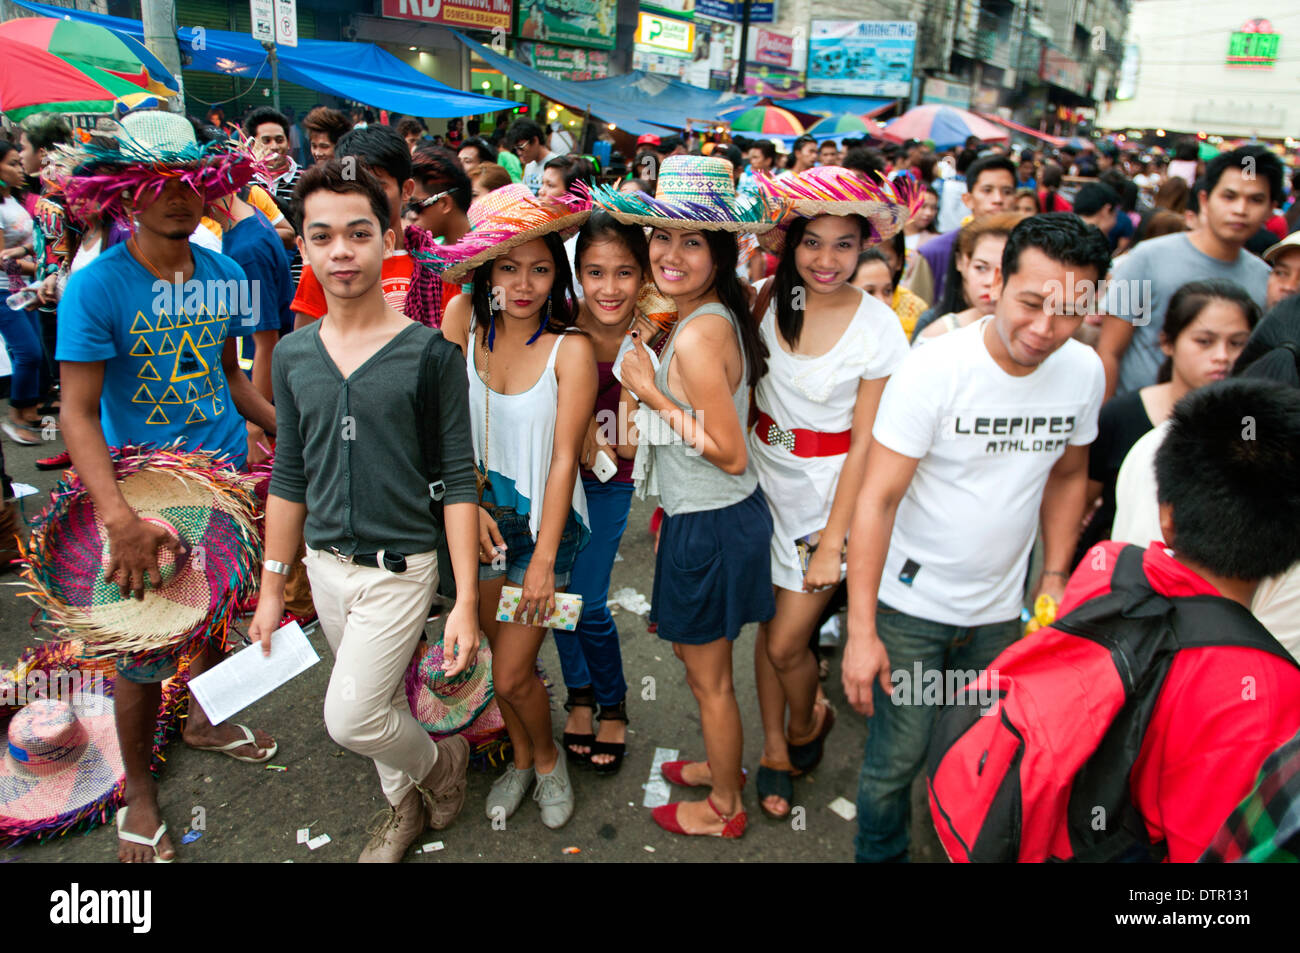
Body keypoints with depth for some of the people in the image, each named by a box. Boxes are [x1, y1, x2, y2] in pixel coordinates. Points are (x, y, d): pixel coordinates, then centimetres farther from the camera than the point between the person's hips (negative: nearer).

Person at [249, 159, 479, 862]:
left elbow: (458, 480, -11)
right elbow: (289, 476, 8)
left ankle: (440, 760, 24)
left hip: (401, 566, -5)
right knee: (378, 702, 19)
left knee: (350, 717, -7)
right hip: (325, 565, 5)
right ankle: (406, 805, 43)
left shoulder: (430, 353, -12)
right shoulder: (293, 355, 1)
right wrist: (271, 587, 9)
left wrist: (467, 600, -14)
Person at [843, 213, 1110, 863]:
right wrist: (861, 631, -21)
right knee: (897, 755, 4)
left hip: (1000, 609, 5)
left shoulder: (1085, 371, -5)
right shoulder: (933, 369, -21)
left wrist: (1055, 576, 6)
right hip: (910, 601, -4)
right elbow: (877, 499, -20)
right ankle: (879, 856, 31)